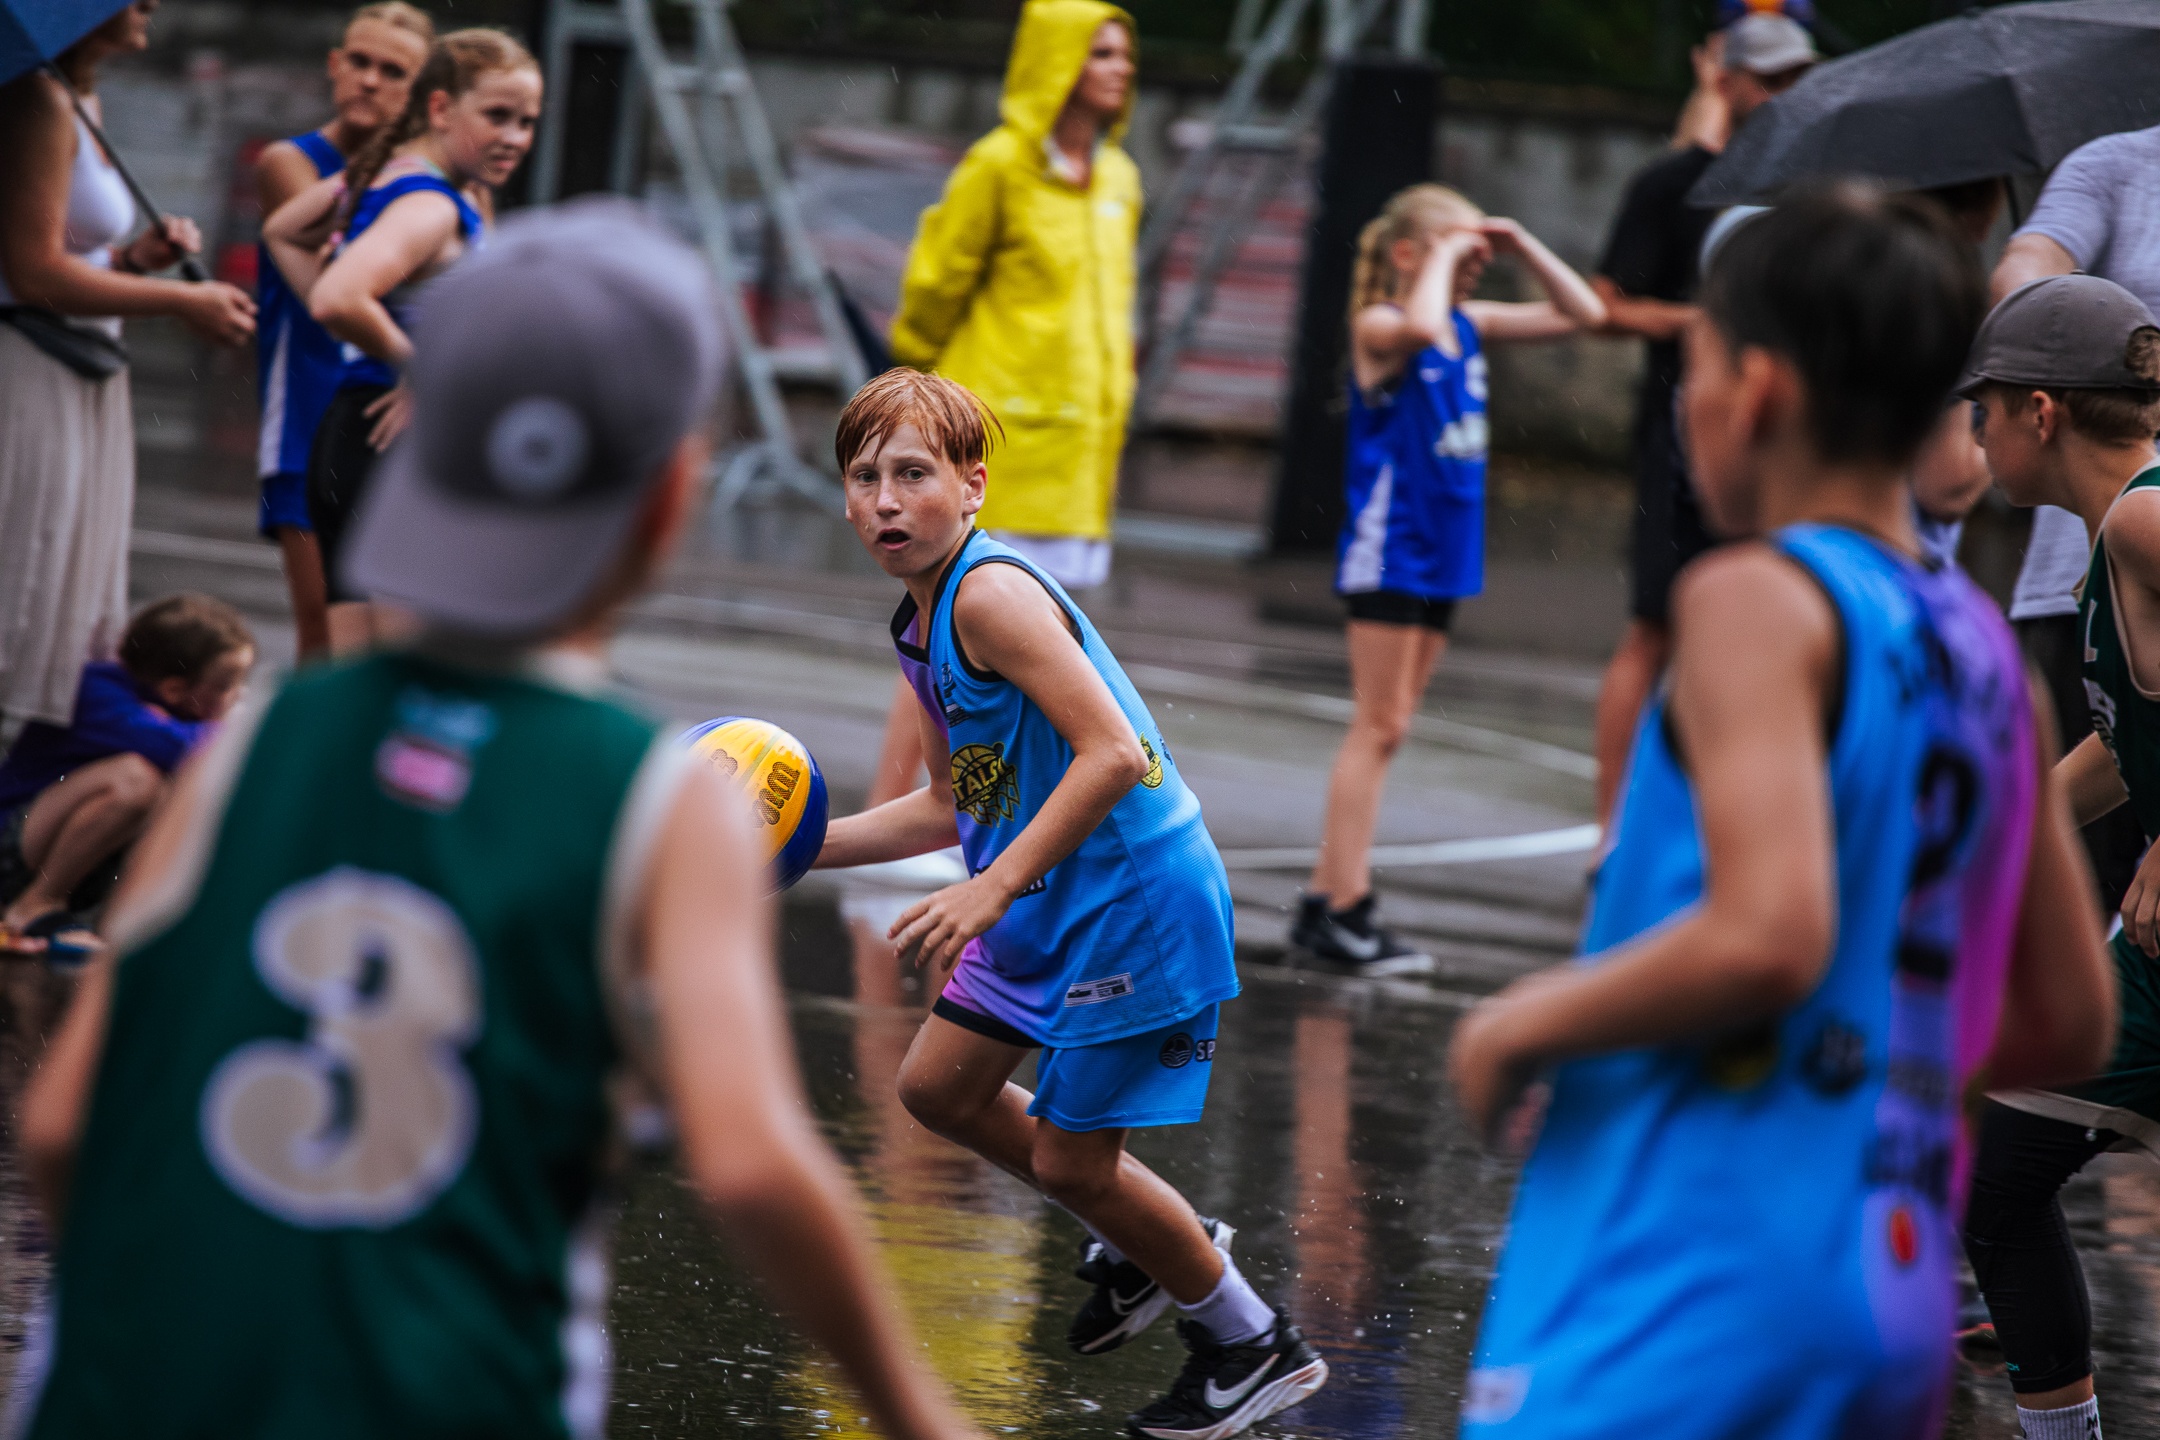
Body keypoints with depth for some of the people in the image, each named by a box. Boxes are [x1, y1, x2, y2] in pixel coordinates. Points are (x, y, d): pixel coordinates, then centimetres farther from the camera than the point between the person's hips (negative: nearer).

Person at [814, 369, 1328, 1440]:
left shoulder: (991, 595, -22)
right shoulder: (918, 628, 8)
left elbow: (1113, 753, -30)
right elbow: (953, 805, 20)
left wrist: (993, 890, -30)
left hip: (1135, 900, -10)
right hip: (1049, 905, 10)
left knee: (1069, 1160, -3)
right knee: (938, 1087, 18)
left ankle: (1258, 1347, 17)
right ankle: (1146, 1247, 35)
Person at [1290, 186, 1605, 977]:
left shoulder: (1472, 324, 9)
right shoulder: (1378, 328, -12)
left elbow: (1583, 313, 15)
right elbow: (1423, 326, -38)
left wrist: (1521, 246, 4)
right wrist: (1440, 260, -21)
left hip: (1442, 551, 8)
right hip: (1389, 546, -8)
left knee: (1386, 727, 10)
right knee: (1379, 727, -7)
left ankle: (1326, 897, 14)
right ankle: (1345, 908, -5)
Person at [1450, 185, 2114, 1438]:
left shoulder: (1759, 598, -9)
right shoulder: (1987, 653, 14)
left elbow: (1767, 935, -22)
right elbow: (2070, 1024, 18)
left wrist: (1524, 1026, -9)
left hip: (1692, 1292, -8)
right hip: (1898, 1303, 8)